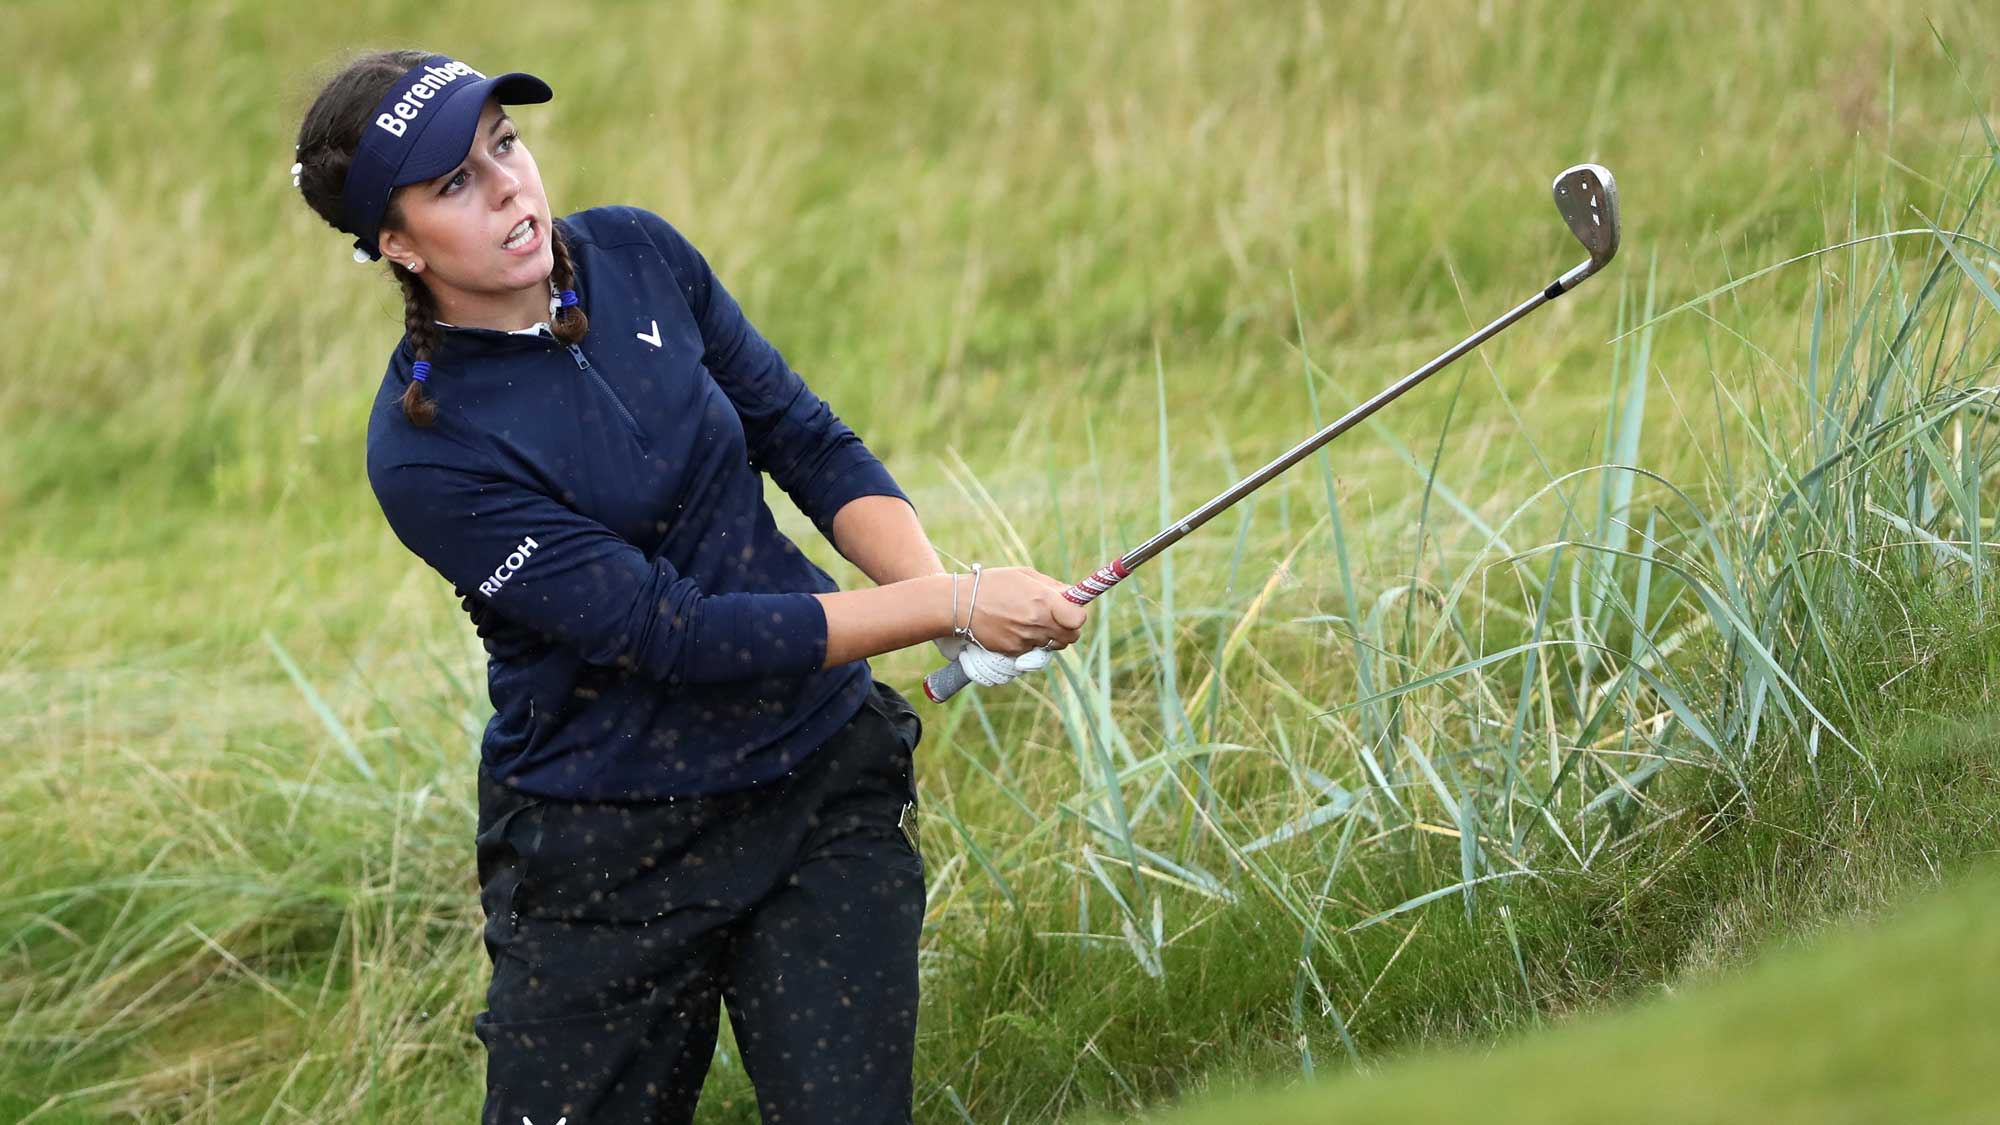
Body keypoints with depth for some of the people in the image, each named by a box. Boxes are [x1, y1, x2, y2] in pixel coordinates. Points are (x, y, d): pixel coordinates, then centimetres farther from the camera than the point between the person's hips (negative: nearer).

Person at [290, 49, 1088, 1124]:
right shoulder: (423, 450, -19)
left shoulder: (636, 256, -2)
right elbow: (670, 633, -22)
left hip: (825, 783, 4)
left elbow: (808, 442, 4)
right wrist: (950, 606, -23)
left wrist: (955, 597, -15)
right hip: (607, 852, -4)